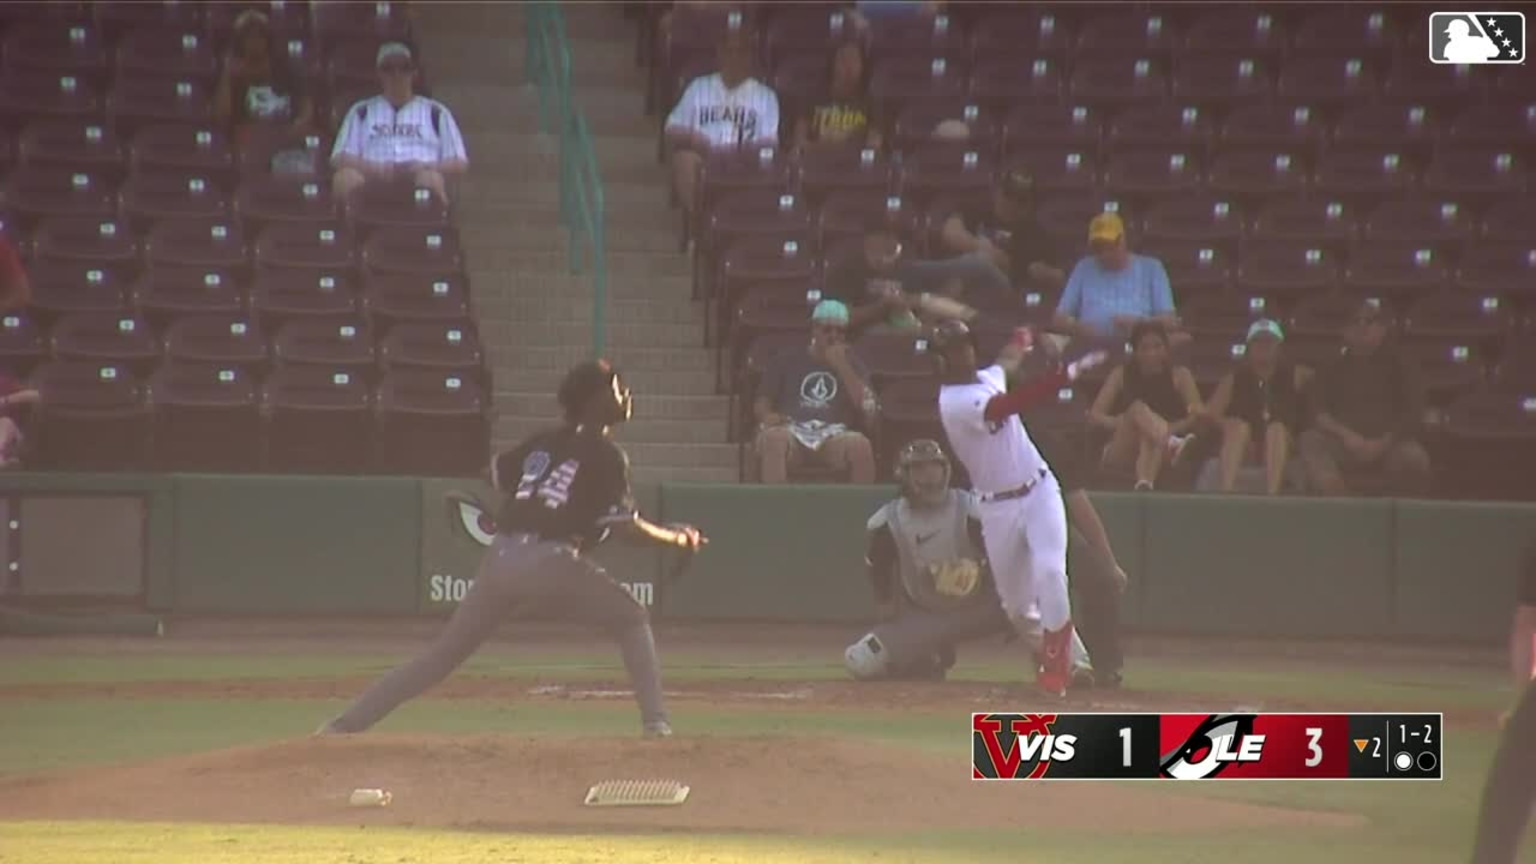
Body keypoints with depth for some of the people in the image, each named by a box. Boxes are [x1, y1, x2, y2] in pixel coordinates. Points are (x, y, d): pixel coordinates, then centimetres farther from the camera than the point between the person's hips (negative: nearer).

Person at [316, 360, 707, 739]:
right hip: (551, 562, -5)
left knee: (445, 651, 12)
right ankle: (655, 724, 2)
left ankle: (344, 725, 7)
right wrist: (677, 537, 9)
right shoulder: (606, 455, 1)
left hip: (500, 558, 5)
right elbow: (626, 526, -5)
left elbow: (495, 474, 27)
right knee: (631, 620, 15)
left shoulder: (544, 443, 19)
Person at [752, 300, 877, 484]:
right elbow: (761, 403, 14)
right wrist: (767, 416, -12)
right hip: (791, 431, 0)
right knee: (773, 438, -37)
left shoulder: (852, 363, 18)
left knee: (861, 445, -34)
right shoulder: (787, 362, 18)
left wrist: (842, 367, -3)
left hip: (834, 435, 0)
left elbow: (867, 408, 3)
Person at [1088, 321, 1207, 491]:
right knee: (1138, 409, -28)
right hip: (1120, 456, 0)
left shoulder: (1179, 375, 9)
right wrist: (1123, 423, -18)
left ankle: (1145, 482, -67)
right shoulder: (1122, 375, 10)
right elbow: (1094, 416, 2)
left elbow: (1199, 416, -3)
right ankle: (1172, 443, -60)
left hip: (1162, 458, 0)